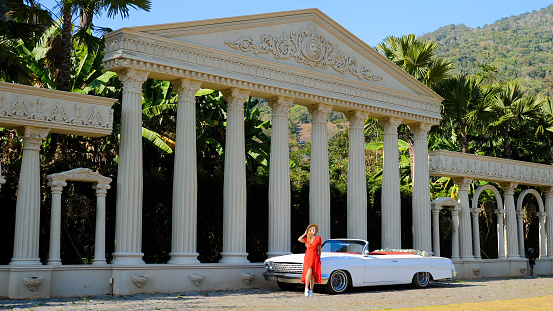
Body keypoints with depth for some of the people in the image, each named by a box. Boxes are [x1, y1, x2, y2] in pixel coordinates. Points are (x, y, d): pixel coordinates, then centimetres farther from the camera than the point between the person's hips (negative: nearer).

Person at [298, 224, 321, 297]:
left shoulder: (318, 238, 8)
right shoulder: (306, 239, 11)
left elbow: (319, 249, 13)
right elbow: (299, 239, -10)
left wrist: (319, 258, 9)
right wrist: (305, 233, 3)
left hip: (315, 257, 0)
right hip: (308, 257, 0)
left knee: (313, 274, -3)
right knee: (309, 272, -22)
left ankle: (311, 291, 6)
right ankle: (306, 288, -12)